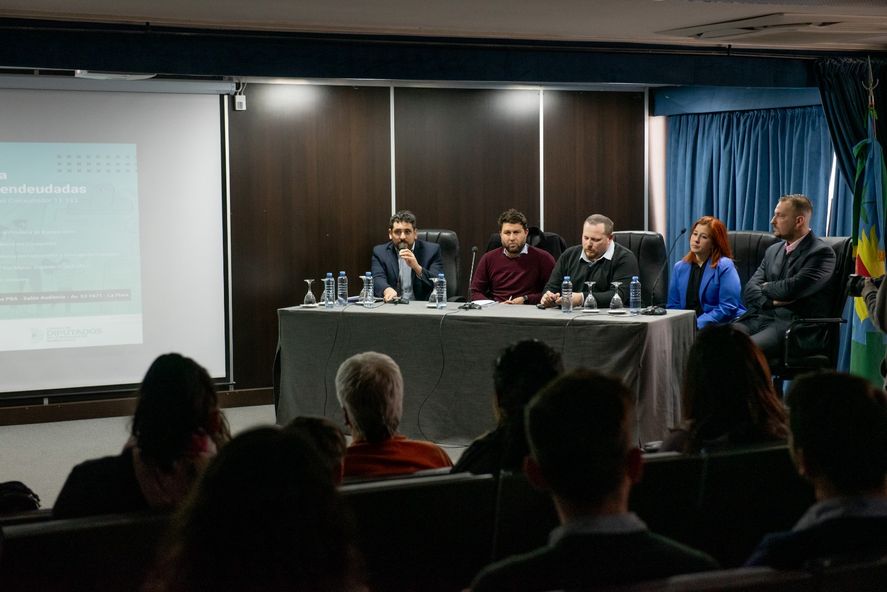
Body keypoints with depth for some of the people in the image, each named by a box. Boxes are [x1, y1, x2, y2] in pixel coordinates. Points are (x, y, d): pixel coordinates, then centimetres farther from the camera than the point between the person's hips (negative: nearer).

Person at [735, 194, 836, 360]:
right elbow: (749, 290, 12)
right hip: (759, 318, 7)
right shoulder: (773, 250, 22)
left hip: (790, 323, -7)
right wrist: (771, 301, -9)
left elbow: (792, 289, -14)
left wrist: (766, 287, 6)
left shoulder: (821, 252, -2)